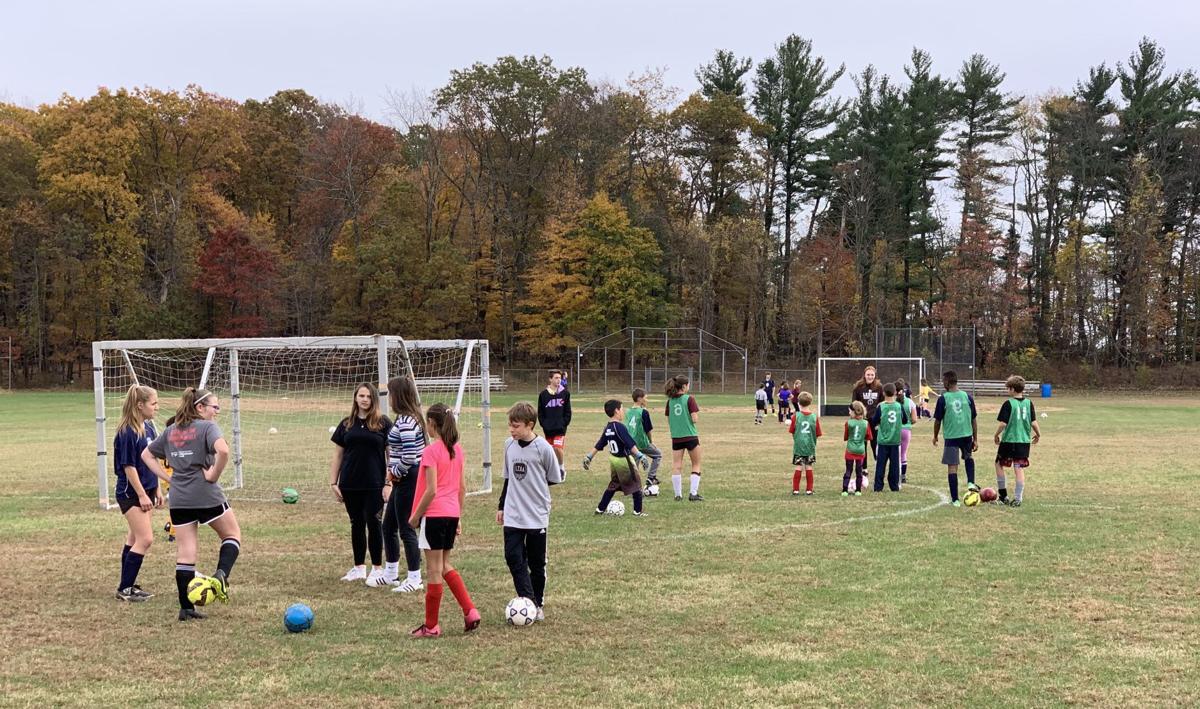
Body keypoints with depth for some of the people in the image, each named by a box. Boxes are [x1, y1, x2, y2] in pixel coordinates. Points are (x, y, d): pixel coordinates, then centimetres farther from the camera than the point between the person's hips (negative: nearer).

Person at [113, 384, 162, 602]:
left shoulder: (148, 427, 7)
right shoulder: (127, 432, -18)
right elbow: (128, 466, -18)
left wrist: (157, 489, 16)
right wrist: (142, 495, -18)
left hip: (145, 490, 9)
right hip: (131, 493, -9)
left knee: (134, 538, 14)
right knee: (145, 539, -12)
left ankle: (128, 586, 23)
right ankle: (124, 589, -4)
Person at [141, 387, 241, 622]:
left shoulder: (171, 431, 14)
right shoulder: (207, 427, -7)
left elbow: (146, 455, 21)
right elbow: (223, 450, -27)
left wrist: (166, 477, 13)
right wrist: (214, 475, -13)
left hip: (178, 500, 5)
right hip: (207, 496, -5)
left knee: (185, 555, 7)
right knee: (232, 534, 17)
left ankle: (186, 607, 6)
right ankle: (221, 575, -7)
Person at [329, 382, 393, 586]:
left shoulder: (383, 423, -2)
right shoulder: (347, 424, 8)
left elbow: (391, 454, -2)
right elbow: (338, 455, 11)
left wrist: (389, 483, -9)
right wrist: (333, 483, 5)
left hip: (374, 485, -3)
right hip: (350, 484, 3)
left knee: (373, 523, -2)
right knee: (356, 524, 11)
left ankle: (377, 569, 7)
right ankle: (359, 568, 21)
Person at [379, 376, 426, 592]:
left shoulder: (406, 422, -20)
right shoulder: (408, 418, 11)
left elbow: (409, 455, -27)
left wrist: (396, 472, -11)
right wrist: (393, 471, 11)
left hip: (408, 479, -10)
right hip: (402, 479, 10)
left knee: (406, 529, -1)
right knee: (388, 526, 19)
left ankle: (415, 579, 9)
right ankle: (391, 574, 31)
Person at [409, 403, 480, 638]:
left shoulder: (431, 451, -14)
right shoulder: (457, 449, 8)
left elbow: (431, 490, -18)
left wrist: (415, 516, -9)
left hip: (435, 514, -8)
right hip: (452, 514, 8)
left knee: (434, 570, 0)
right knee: (445, 566, 19)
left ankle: (431, 626, 9)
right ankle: (470, 612, 11)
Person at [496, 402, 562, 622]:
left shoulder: (543, 448, -12)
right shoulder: (510, 446, 4)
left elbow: (555, 478, -2)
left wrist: (533, 485, 3)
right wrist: (501, 506, 17)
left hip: (537, 516, -4)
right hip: (512, 515, 4)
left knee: (536, 562, 7)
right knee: (513, 557, -7)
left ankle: (538, 604, 21)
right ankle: (528, 602, -2)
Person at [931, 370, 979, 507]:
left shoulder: (943, 399, -9)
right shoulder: (967, 397, 0)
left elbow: (937, 420, -2)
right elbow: (974, 420, 5)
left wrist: (935, 436, 14)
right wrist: (975, 439, 13)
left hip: (951, 437, -3)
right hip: (967, 435, 3)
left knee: (952, 467, 2)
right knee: (968, 458, 30)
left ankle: (955, 500, 2)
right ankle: (971, 482, 9)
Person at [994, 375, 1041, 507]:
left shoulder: (1008, 404, -12)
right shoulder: (1028, 403, 1)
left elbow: (1003, 423, -14)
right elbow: (1033, 422, -1)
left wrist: (997, 435, 2)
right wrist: (1038, 434, 17)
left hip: (1008, 440, -4)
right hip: (1024, 440, 4)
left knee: (999, 464, 13)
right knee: (1019, 469, 7)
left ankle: (1003, 494, 14)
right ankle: (1017, 498, 5)